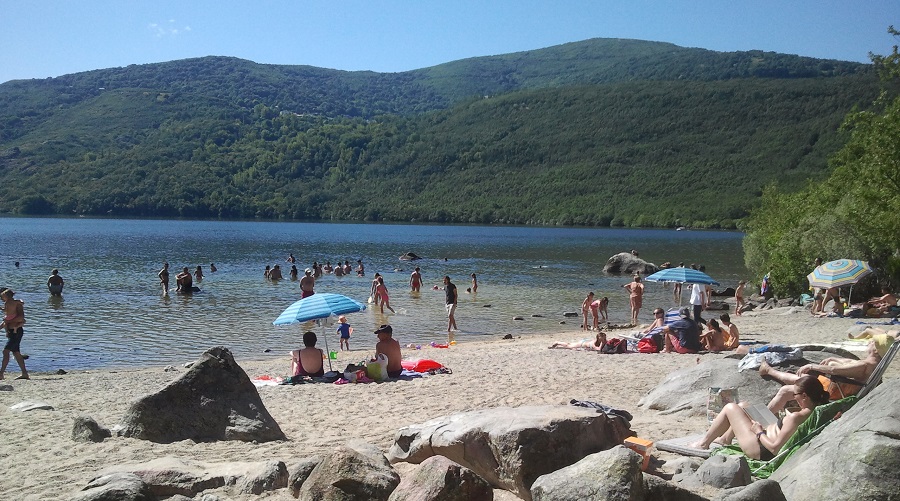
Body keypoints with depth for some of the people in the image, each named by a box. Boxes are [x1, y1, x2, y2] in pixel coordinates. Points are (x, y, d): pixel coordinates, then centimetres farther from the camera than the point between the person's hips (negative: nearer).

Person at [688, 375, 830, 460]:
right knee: (742, 406, 20)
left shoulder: (796, 418, -35)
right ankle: (726, 438, 36)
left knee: (730, 408, 3)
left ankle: (704, 442, 19)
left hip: (761, 450, -9)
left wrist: (759, 432, -17)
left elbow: (774, 448, -31)